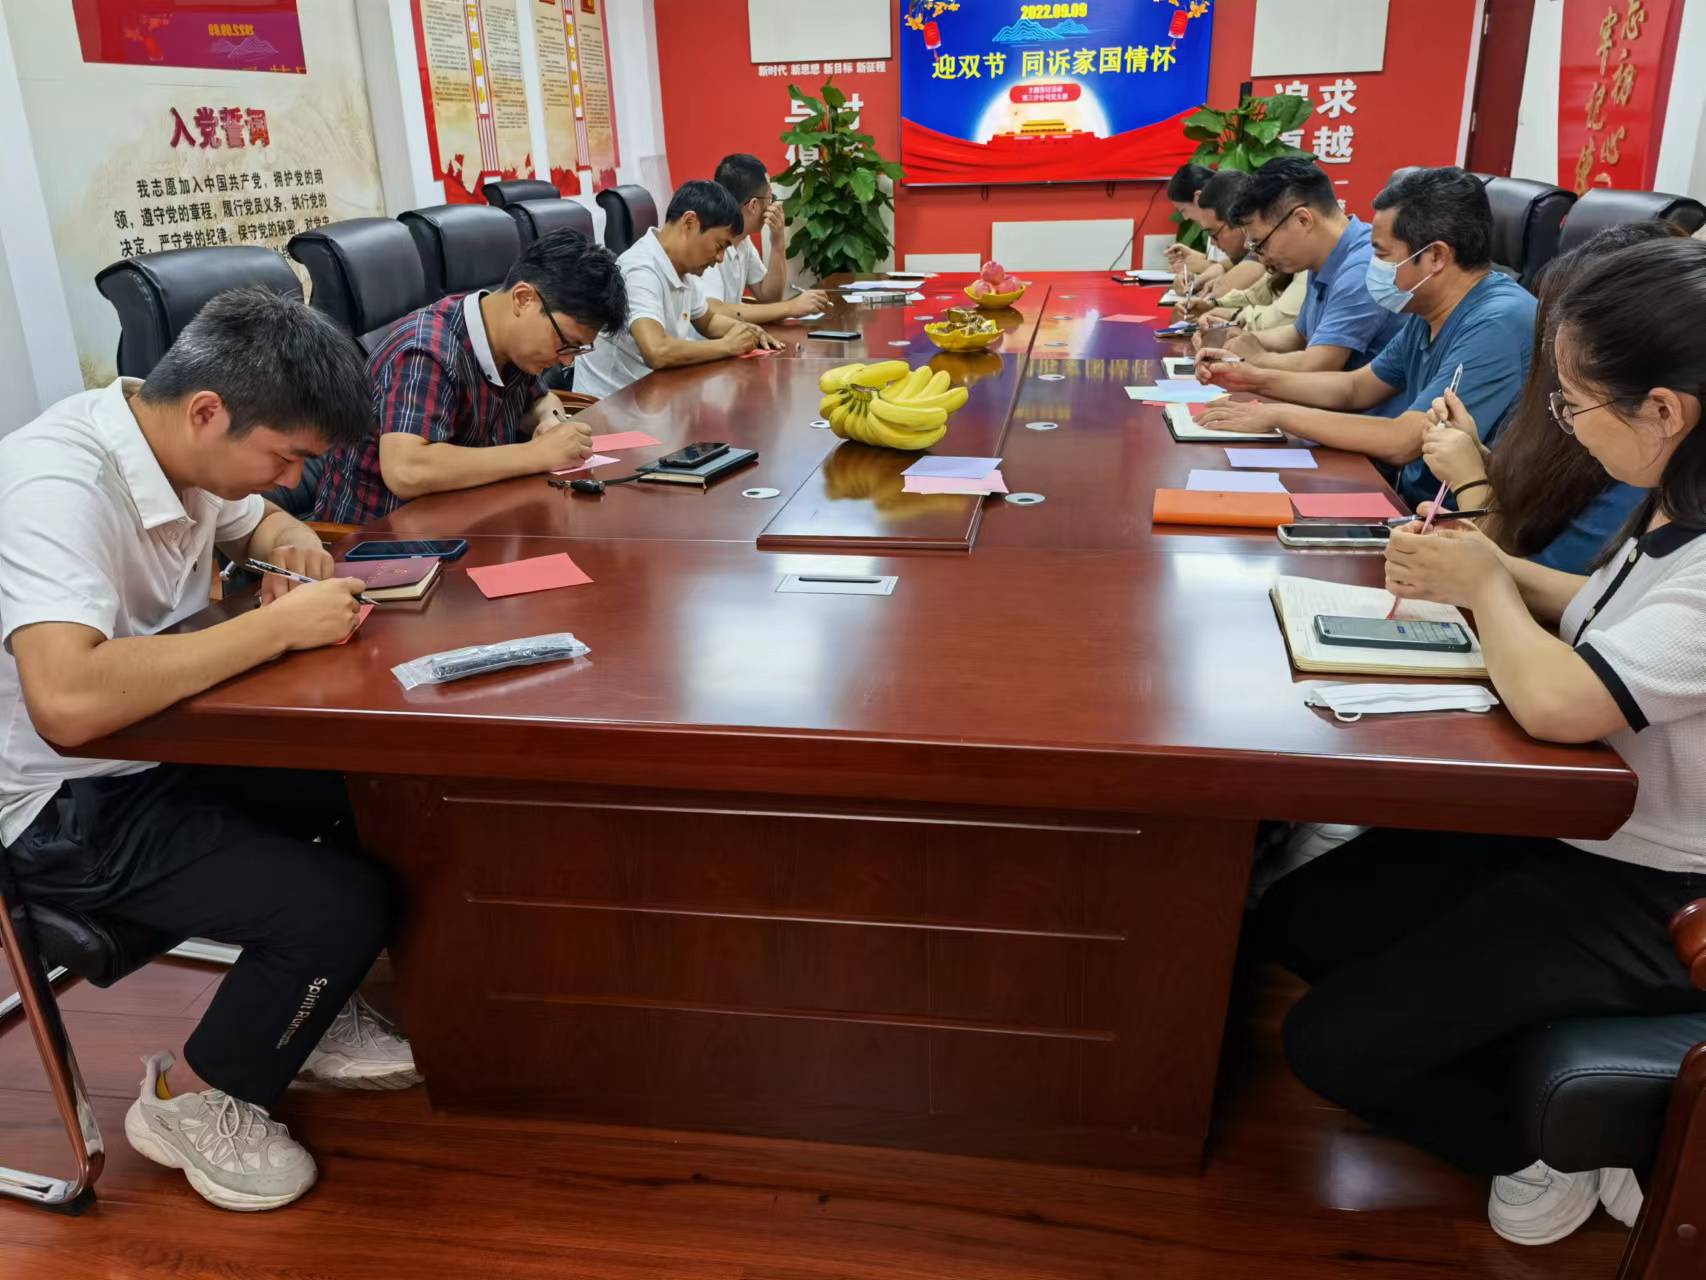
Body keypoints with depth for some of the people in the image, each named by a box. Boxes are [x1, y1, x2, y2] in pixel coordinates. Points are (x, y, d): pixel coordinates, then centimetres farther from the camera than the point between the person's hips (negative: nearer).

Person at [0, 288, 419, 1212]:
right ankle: (188, 1099, 8)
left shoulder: (172, 445, -4)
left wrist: (293, 541, -7)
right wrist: (280, 626, -34)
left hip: (165, 745, 8)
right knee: (347, 905, -19)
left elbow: (254, 522, 18)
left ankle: (310, 1013, 21)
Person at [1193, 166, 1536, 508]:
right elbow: (1357, 387, 19)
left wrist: (1276, 414, -20)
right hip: (1411, 492, 8)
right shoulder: (1429, 313, 5)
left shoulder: (1499, 324, -24)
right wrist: (1257, 379, 6)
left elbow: (1402, 443, -29)